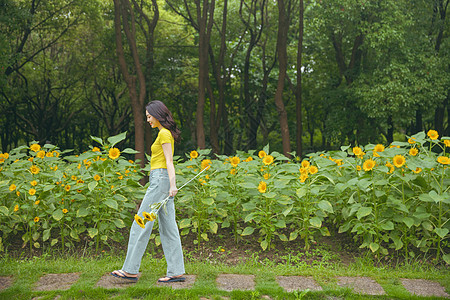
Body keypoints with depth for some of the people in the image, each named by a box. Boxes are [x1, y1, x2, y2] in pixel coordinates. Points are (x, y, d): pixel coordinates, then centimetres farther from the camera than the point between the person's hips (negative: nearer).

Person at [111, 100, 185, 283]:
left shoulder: (164, 133, -10)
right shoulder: (166, 133, 19)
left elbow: (169, 161, -19)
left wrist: (172, 185, -26)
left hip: (161, 180, -10)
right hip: (161, 181, 10)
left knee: (142, 224, -6)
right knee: (168, 228, 7)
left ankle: (130, 270, -1)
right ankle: (176, 271, 6)